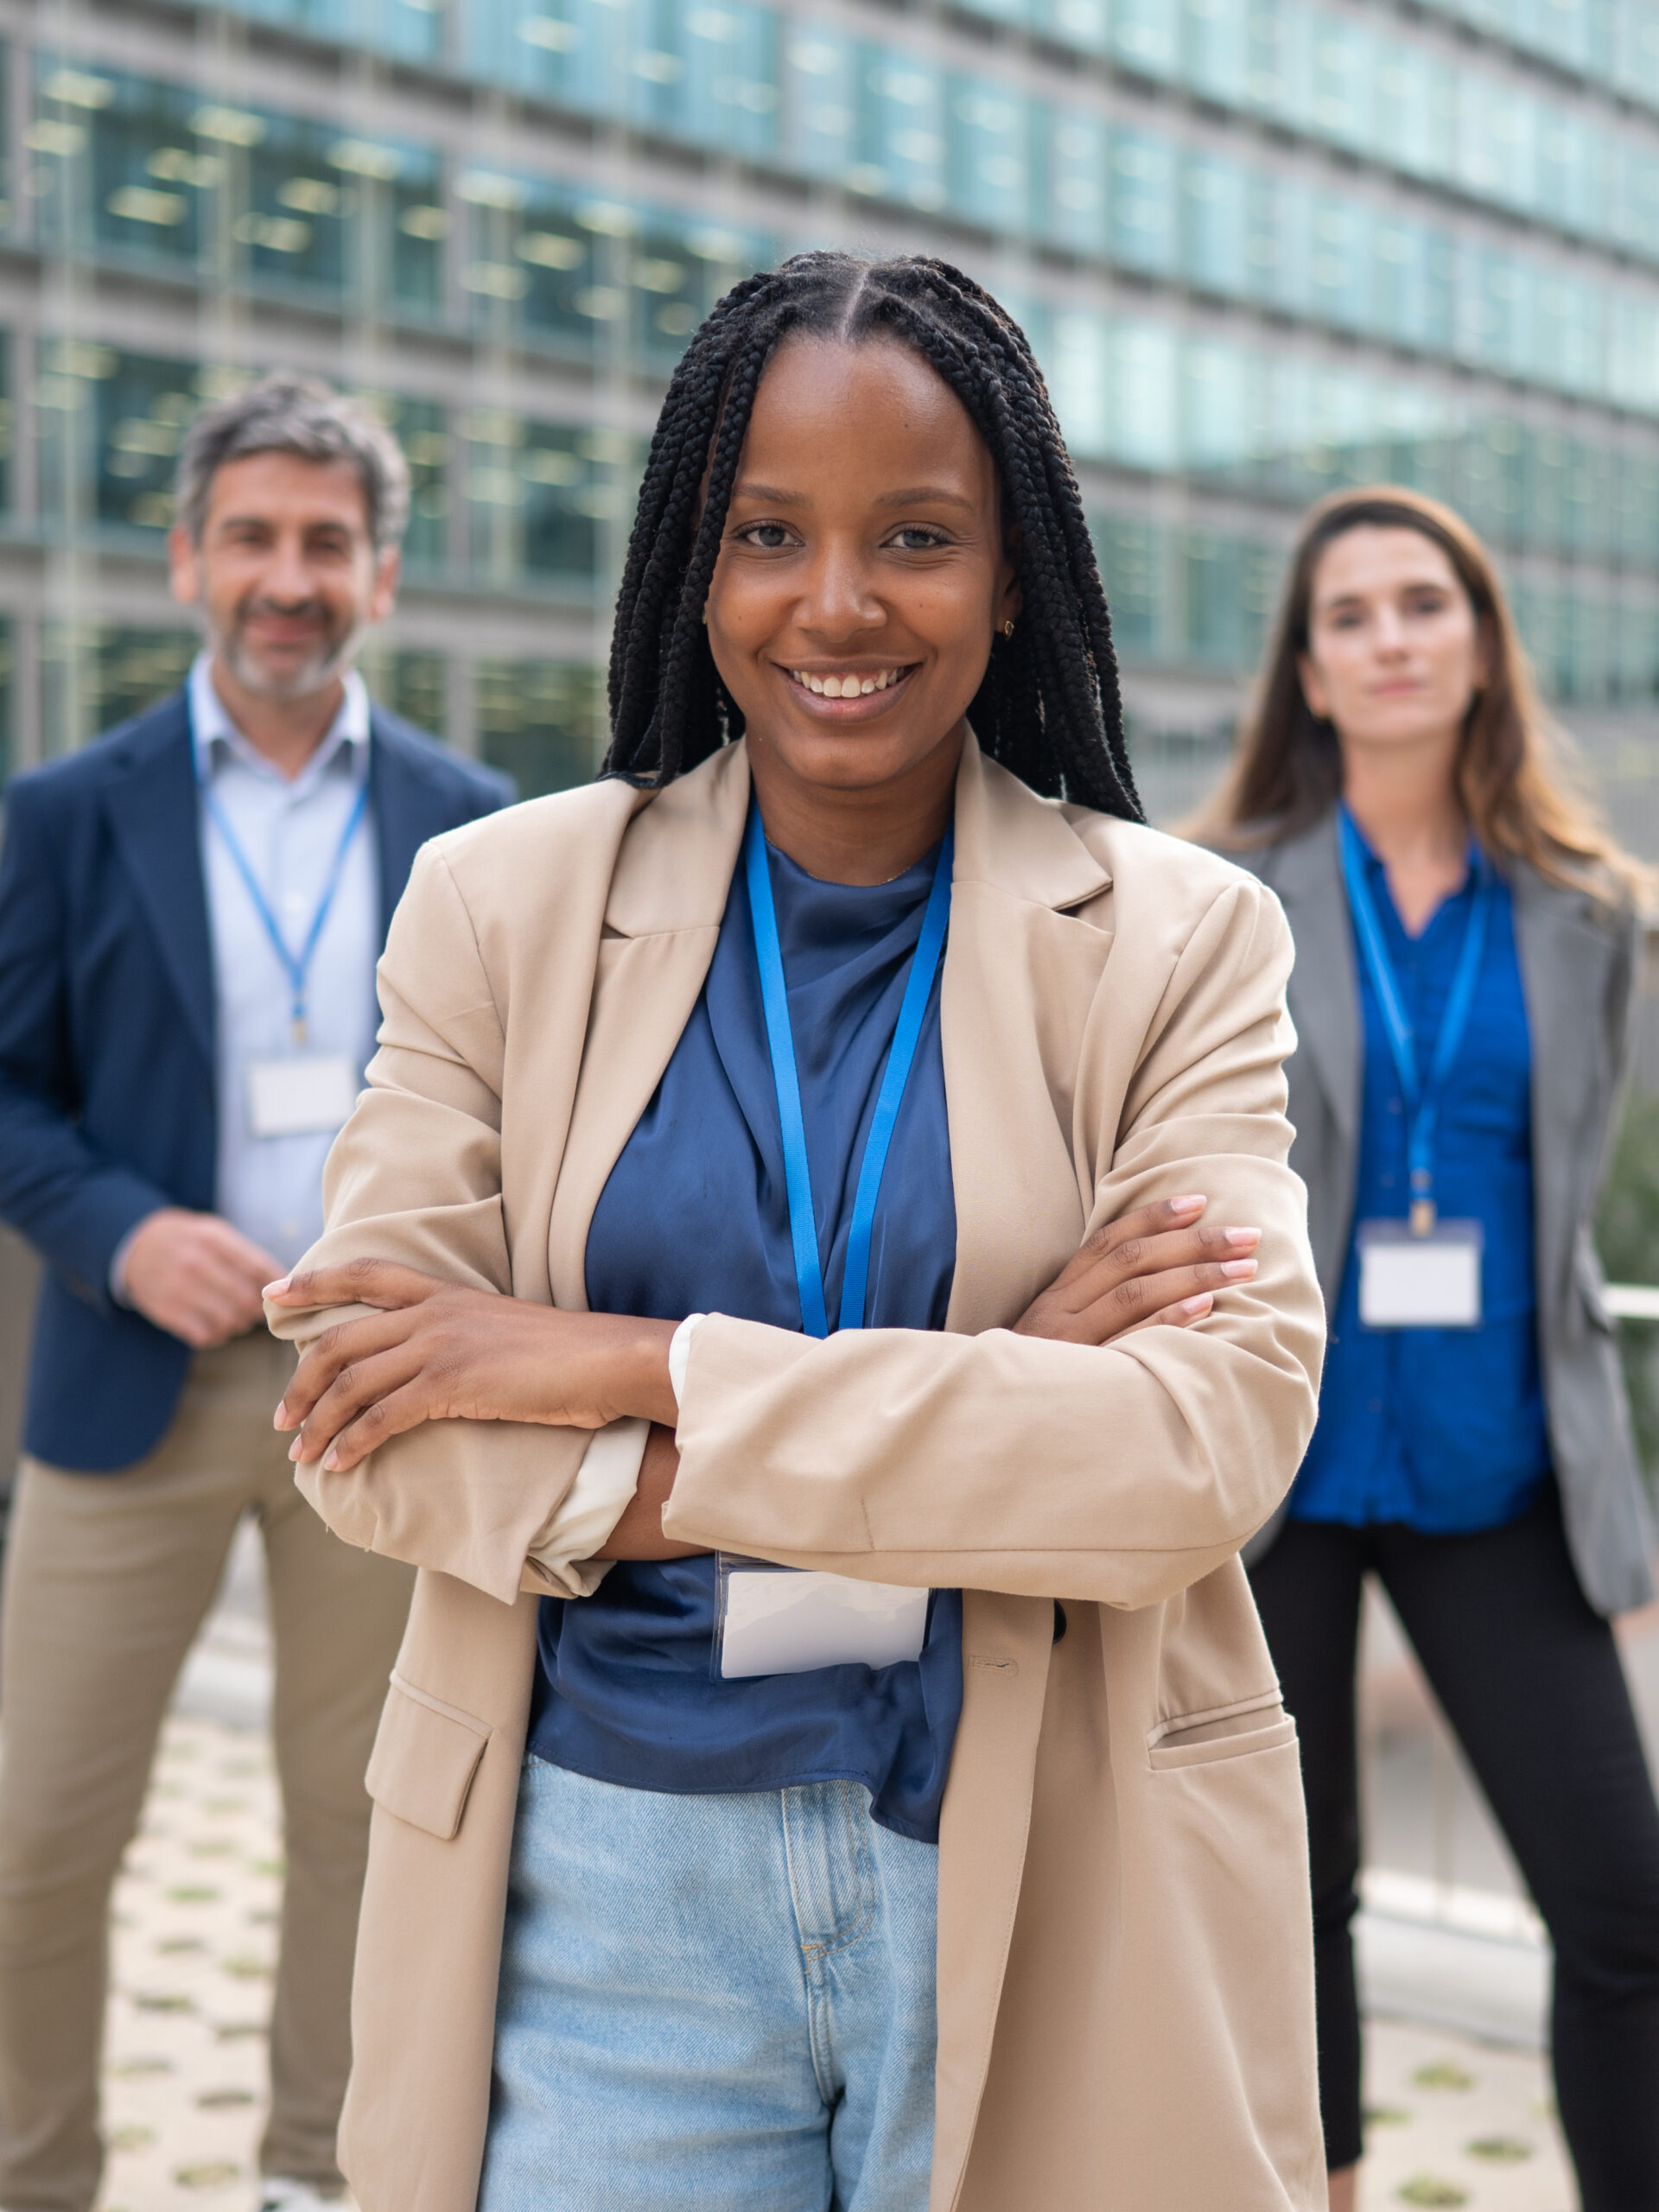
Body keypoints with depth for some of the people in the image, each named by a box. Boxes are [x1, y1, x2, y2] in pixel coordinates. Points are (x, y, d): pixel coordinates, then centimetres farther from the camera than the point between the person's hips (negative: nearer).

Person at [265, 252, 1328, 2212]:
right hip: (605, 1885, 1)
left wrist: (637, 1369, -18)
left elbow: (1218, 1434, -15)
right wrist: (981, 1414, -16)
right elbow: (367, 1429, -9)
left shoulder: (1179, 942, -3)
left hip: (1045, 1890, 0)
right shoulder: (497, 905, 0)